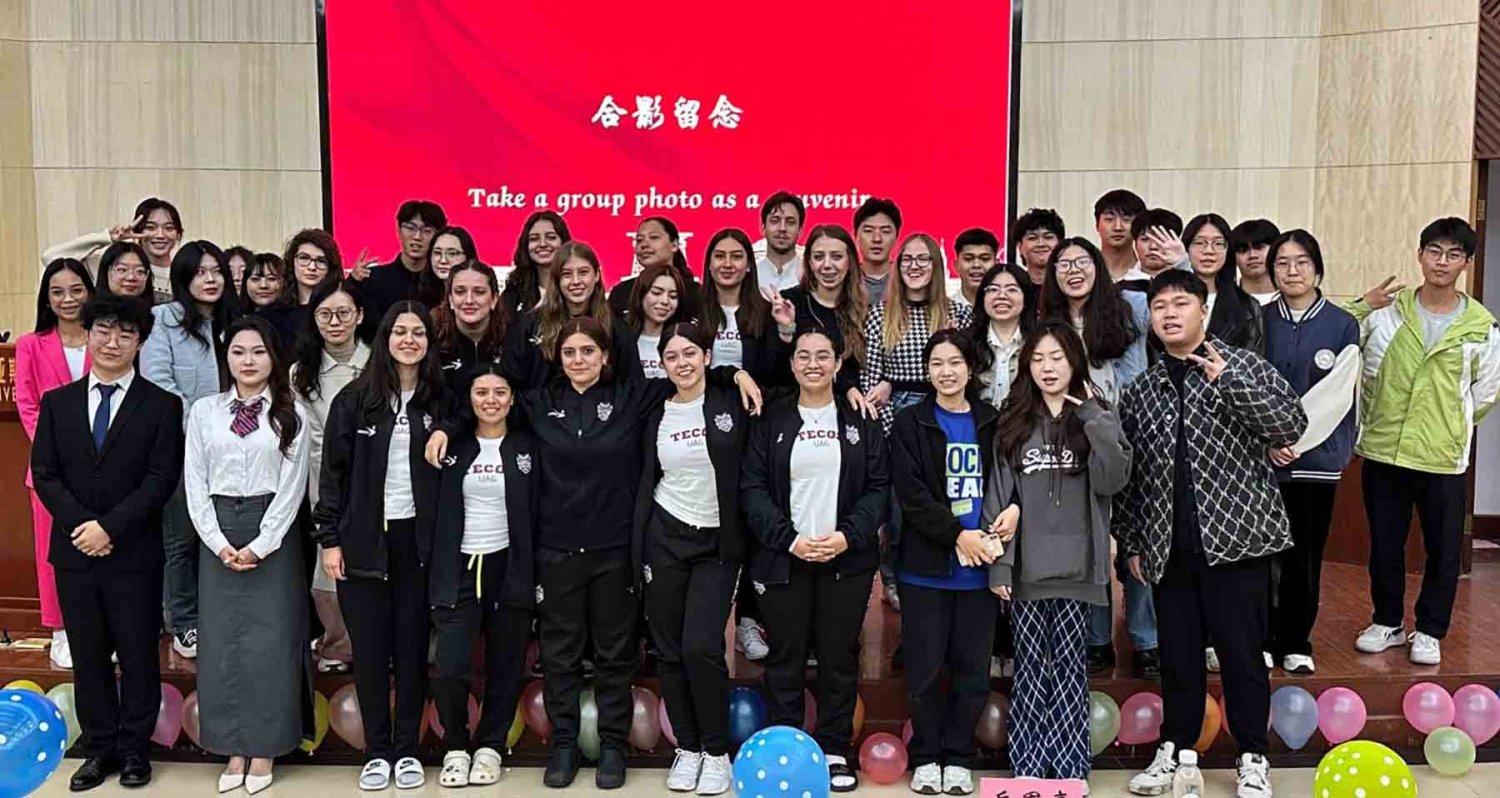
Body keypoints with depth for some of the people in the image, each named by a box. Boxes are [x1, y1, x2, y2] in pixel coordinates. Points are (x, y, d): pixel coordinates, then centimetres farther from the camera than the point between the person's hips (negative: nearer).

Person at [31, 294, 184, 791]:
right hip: (73, 552, 3)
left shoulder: (162, 406, -1)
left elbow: (162, 478, -8)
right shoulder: (57, 402, 9)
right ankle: (100, 747, 23)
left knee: (138, 654, 5)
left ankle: (134, 749, 18)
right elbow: (43, 473, 3)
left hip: (134, 553, -3)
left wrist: (109, 526, -16)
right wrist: (78, 525, -11)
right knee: (88, 655, 11)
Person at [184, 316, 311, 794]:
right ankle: (233, 749, 14)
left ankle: (264, 748, 12)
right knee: (221, 641, 4)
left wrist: (259, 545, -11)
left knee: (270, 641, 0)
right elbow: (195, 484, 4)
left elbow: (291, 487, -4)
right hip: (217, 536, 2)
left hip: (273, 537, -2)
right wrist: (220, 543, -7)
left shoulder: (290, 414, 1)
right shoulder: (204, 411, 8)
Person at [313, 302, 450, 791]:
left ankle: (408, 750, 17)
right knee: (369, 648, 5)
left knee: (412, 646, 6)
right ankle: (377, 751, 16)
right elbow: (334, 472, 0)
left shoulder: (439, 402, 3)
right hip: (363, 540, 0)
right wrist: (330, 539, -4)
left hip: (417, 540, 1)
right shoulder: (355, 399, 0)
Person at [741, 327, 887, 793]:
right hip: (783, 558, 0)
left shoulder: (859, 420, 6)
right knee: (785, 658, 5)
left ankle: (834, 750, 19)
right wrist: (789, 539, -12)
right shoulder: (771, 419, 5)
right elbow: (752, 487, -1)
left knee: (839, 657, 6)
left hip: (846, 559, 1)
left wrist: (848, 536, -12)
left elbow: (878, 488, 2)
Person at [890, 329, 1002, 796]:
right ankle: (926, 757, 17)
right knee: (925, 668, 3)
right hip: (926, 565, -2)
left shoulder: (992, 424, 10)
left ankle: (958, 757, 18)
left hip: (980, 565, 2)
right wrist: (957, 534, -16)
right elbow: (910, 495, -8)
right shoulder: (910, 425, 2)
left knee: (973, 669, 5)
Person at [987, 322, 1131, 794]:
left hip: (1075, 567, -1)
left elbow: (1114, 478, -11)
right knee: (1030, 670, 6)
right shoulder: (1012, 421, 9)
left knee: (1069, 668, 4)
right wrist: (997, 564, -1)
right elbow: (997, 494, 6)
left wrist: (1091, 416, -11)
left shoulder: (1097, 419, 6)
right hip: (1026, 567, 1)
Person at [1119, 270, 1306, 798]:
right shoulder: (1140, 392, 11)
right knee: (1177, 653, 11)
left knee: (1241, 652, 3)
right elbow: (1130, 472, 14)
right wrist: (1131, 542, 11)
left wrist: (1231, 379, -23)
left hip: (1235, 537, -3)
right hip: (1168, 548, 3)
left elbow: (1292, 426, -12)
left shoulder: (1244, 366, 1)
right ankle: (1175, 749, 25)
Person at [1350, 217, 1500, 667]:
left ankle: (1429, 631, 23)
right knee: (1384, 546, 11)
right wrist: (1373, 418, 6)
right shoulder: (1386, 311, -2)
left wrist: (1449, 426, 10)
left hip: (1443, 457, -1)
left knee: (1443, 550, 7)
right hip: (1383, 451, 1)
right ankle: (1386, 622, 28)